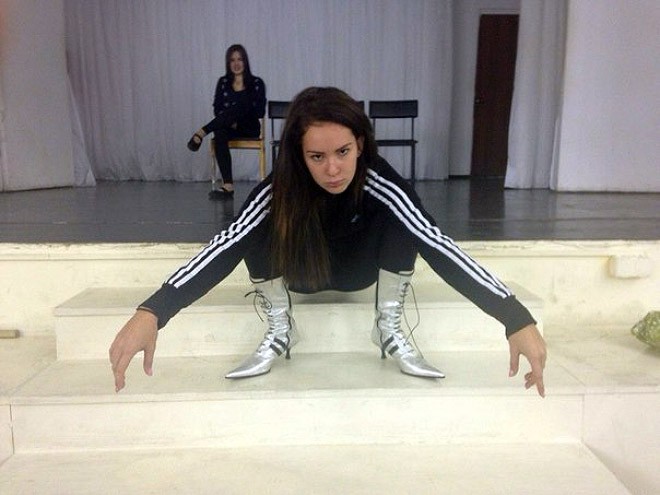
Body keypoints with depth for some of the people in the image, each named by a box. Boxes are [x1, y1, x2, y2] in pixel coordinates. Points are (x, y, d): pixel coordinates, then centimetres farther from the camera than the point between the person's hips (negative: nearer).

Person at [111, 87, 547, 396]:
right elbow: (227, 246, -40)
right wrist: (152, 312, -55)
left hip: (361, 271, 0)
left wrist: (517, 319, -53)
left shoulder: (379, 181, -32)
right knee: (262, 226, -30)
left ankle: (391, 328, -13)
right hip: (300, 273, 1)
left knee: (400, 221, -30)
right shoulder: (280, 188, -30)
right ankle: (279, 331, -10)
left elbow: (436, 245, -42)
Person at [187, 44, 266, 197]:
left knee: (240, 104, -33)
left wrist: (233, 117, -13)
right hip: (226, 126, 2)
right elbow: (217, 109, 8)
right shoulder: (223, 82, 15)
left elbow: (260, 112, -2)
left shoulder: (256, 83, 7)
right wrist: (229, 120, -13)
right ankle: (228, 185, -46)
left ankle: (202, 133, -39)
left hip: (249, 128, -2)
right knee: (219, 134, -36)